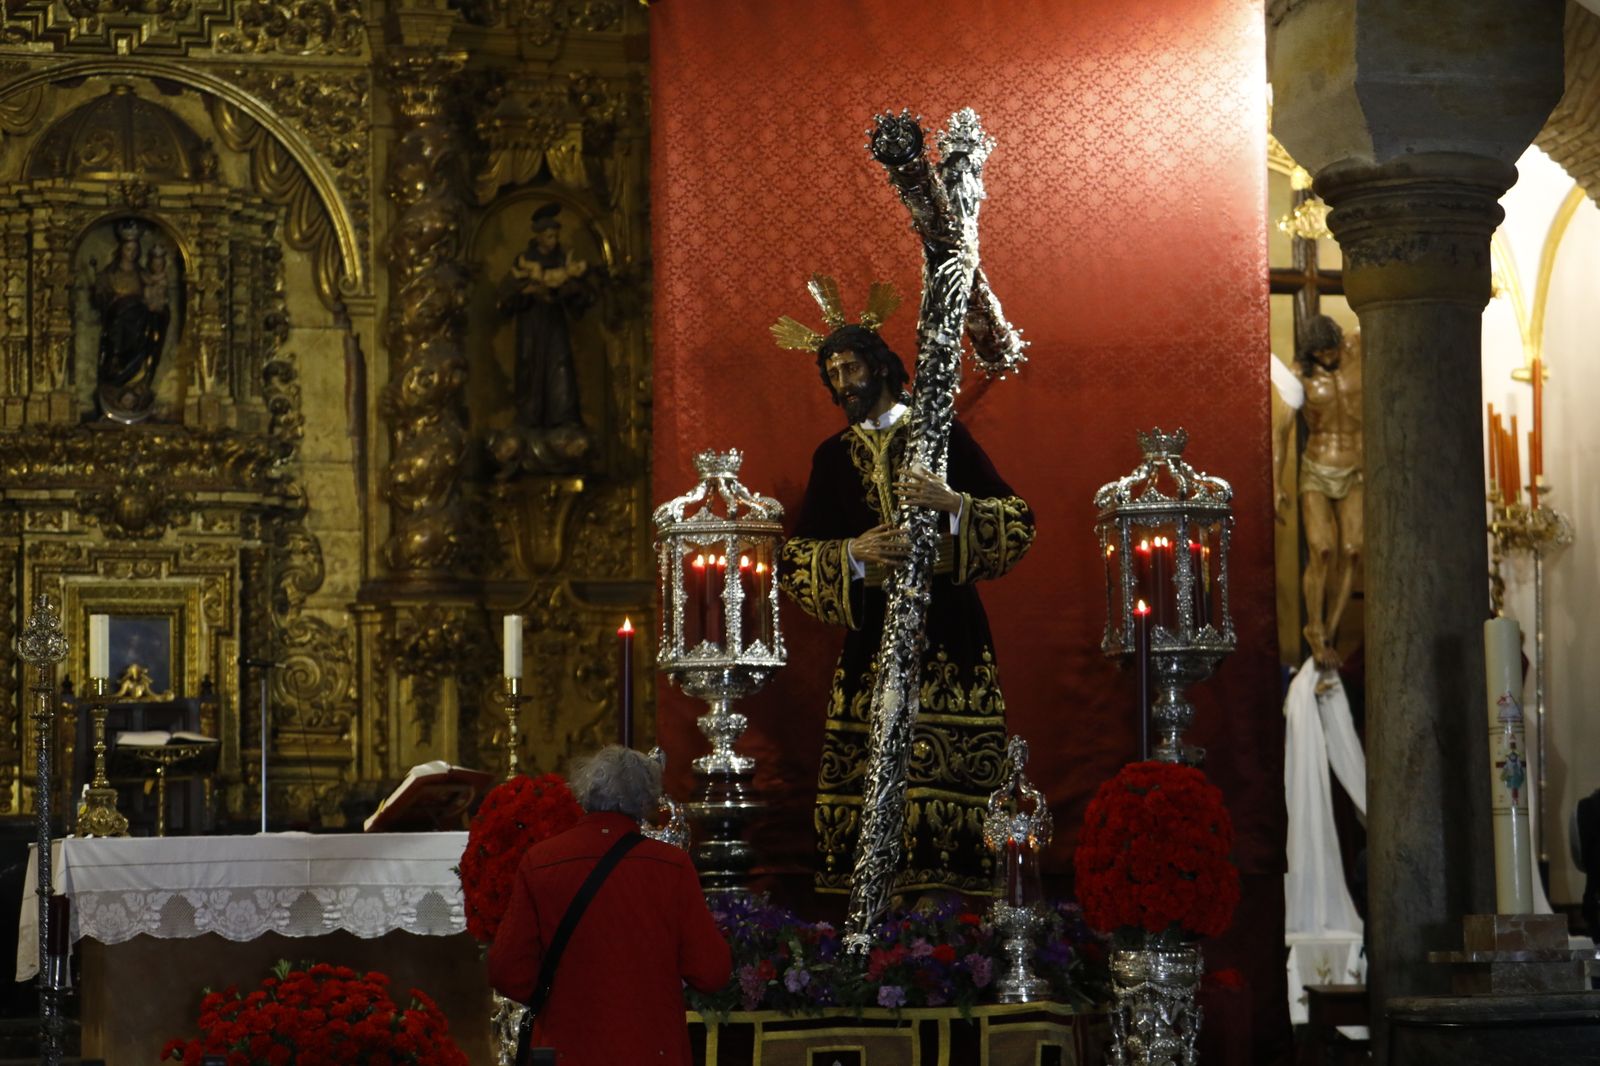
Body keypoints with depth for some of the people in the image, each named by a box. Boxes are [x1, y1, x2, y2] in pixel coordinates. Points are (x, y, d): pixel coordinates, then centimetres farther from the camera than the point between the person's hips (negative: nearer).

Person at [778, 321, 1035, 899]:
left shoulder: (942, 434, 7)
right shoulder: (833, 455, 16)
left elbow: (1019, 521, 0)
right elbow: (794, 559, 12)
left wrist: (956, 504, -17)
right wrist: (853, 554, -7)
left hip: (946, 634, -3)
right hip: (871, 632, 3)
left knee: (944, 764, -12)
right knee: (866, 763, -5)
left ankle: (942, 884, -9)